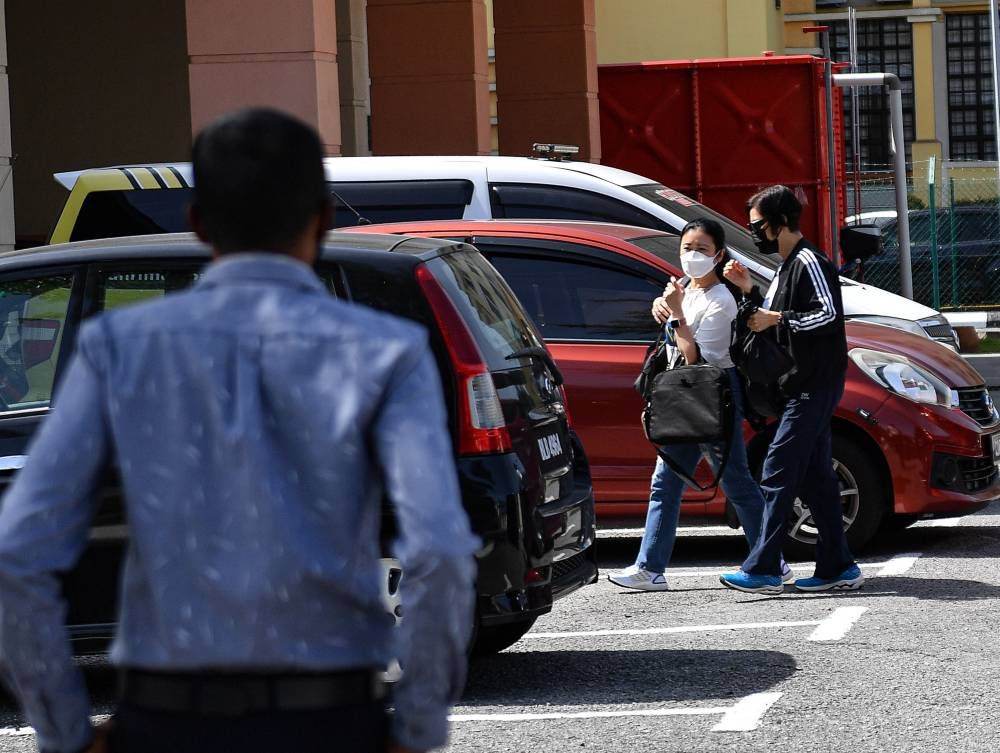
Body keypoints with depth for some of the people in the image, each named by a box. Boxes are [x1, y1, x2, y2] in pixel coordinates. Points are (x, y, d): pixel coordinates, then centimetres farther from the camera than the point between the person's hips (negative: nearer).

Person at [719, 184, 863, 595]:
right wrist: (749, 291, 12)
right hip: (804, 388, 10)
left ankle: (762, 570, -14)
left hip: (812, 388, -10)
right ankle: (838, 568, 12)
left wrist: (778, 319, -18)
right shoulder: (787, 266, 19)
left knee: (778, 475, -12)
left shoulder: (809, 262, -12)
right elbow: (774, 316, 25)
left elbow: (829, 315, -22)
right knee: (814, 478, 10)